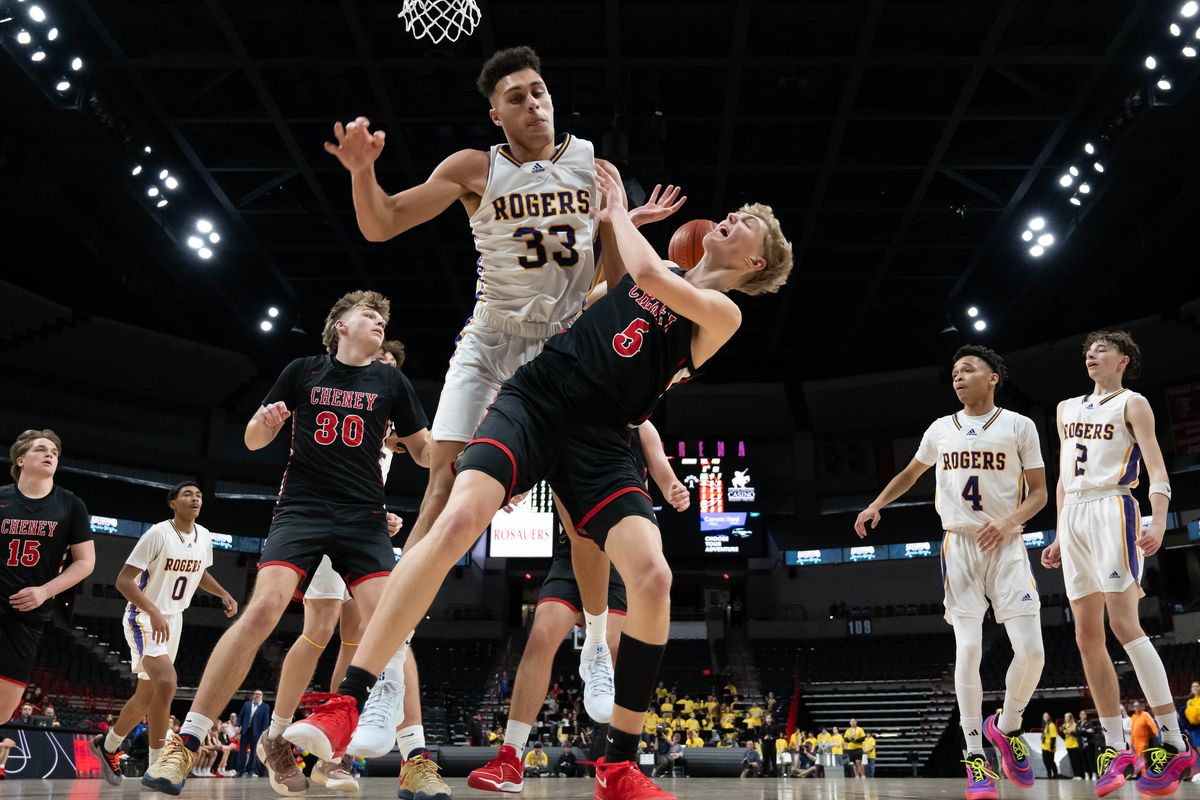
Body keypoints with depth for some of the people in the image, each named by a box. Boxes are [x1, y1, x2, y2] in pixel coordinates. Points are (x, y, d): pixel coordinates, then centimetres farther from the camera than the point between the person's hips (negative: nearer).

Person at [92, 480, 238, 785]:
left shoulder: (204, 537, 2)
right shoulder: (158, 534, -18)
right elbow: (123, 580, -19)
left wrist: (223, 594, 3)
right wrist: (153, 611, -32)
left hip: (173, 620, 8)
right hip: (144, 619, -8)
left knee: (147, 694, 16)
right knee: (167, 683, -27)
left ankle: (107, 746, 41)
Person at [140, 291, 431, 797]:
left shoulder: (391, 382, 10)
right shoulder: (302, 372, 8)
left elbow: (425, 454, 13)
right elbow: (253, 441, 12)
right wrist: (266, 420, -11)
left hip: (363, 517, 1)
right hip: (301, 509, -1)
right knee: (262, 609, -21)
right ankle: (184, 745, -11)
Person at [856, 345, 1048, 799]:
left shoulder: (1019, 426, 0)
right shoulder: (941, 430, 8)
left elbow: (1038, 493, 0)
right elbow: (911, 473, 24)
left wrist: (1007, 523, -18)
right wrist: (876, 505, 10)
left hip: (1006, 546, -1)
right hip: (959, 546, 1)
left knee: (1031, 651, -9)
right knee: (968, 649, -7)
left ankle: (1006, 727, 19)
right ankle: (975, 755, 3)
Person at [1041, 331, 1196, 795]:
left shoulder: (1132, 403, 3)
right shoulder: (1067, 409, 21)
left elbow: (1156, 468, -7)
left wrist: (1158, 522, -23)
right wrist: (1059, 536, 19)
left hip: (1113, 510, -6)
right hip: (1074, 517, 6)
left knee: (1123, 623, -16)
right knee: (1087, 637, 1)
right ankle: (1116, 748, 5)